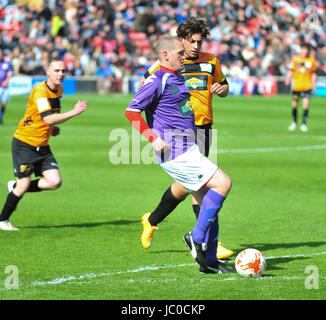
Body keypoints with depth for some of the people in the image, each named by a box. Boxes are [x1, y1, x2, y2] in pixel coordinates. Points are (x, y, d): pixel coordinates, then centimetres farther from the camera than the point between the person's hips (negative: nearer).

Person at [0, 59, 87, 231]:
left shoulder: (59, 90, 7)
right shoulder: (40, 91, -21)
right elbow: (47, 118, -34)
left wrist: (52, 128, 8)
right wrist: (73, 112, -35)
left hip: (42, 146, 7)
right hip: (24, 143, -7)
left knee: (55, 182, -7)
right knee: (24, 184, -7)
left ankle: (16, 187, 16)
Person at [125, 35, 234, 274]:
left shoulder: (178, 78, 16)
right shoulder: (158, 80, -12)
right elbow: (132, 111, -16)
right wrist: (153, 138, -20)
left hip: (188, 149, 9)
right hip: (175, 151, -9)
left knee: (209, 202, 8)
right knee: (223, 183, -15)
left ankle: (209, 261, 11)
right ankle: (197, 237, -8)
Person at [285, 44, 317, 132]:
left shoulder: (312, 60, 2)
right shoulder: (295, 59, 2)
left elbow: (313, 73, 9)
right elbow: (291, 71, 5)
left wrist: (313, 85, 5)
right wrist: (288, 79, -13)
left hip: (307, 86, -1)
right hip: (296, 85, 1)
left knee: (306, 104, -13)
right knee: (294, 105, 6)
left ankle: (304, 124, -3)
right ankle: (294, 122, 27)